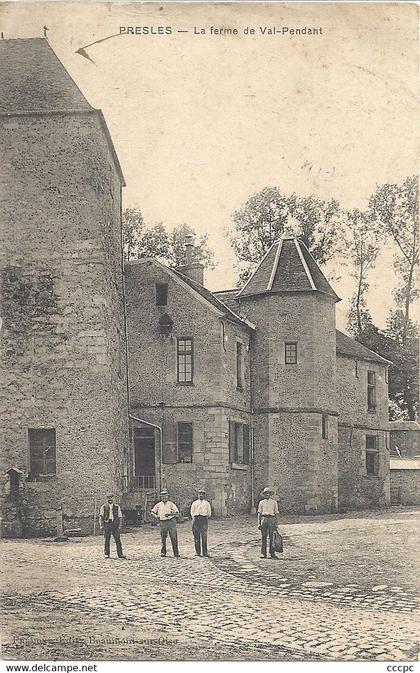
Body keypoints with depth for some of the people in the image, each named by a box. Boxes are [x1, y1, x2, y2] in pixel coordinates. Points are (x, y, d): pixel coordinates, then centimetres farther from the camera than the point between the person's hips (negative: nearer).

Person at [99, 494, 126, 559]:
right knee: (107, 540, 2)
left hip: (115, 524, 1)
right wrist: (101, 525, -9)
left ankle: (120, 554, -2)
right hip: (107, 524, -1)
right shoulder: (104, 507, 6)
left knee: (118, 539, -3)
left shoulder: (117, 507, 10)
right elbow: (101, 516, 2)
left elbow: (120, 517, 11)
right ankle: (106, 554, 10)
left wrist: (119, 525, 0)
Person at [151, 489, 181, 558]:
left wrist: (170, 514, -21)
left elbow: (177, 513, -5)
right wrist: (155, 516, -1)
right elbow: (152, 512, 19)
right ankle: (163, 552, 11)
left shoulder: (171, 504, 2)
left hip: (171, 522, -3)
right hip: (163, 523, 3)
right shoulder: (158, 505, 12)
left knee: (174, 538, -4)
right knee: (163, 539, 3)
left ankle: (176, 553, -1)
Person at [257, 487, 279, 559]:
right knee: (263, 537, -1)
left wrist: (276, 523, 3)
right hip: (264, 519, 1)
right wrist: (259, 523, 3)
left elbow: (276, 513, 10)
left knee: (271, 537, -3)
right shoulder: (261, 502, 13)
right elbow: (259, 513, 11)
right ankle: (263, 553, 2)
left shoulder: (274, 502, 11)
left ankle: (272, 553, 0)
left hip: (271, 519, -1)